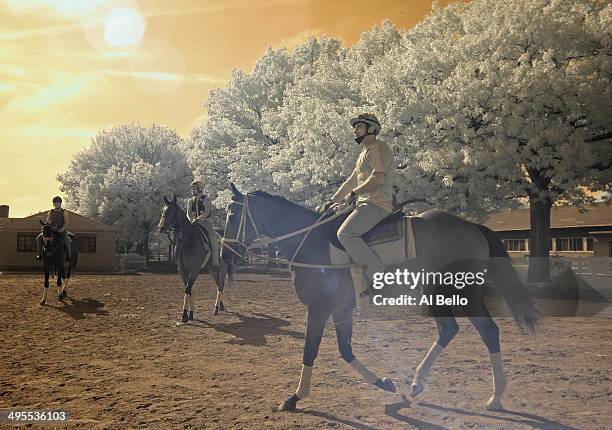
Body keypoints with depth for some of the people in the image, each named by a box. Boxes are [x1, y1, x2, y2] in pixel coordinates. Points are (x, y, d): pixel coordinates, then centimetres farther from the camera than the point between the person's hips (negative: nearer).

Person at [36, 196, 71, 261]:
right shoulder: (51, 212, 12)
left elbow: (66, 223, -4)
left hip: (61, 230, -4)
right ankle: (39, 254, -2)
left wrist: (62, 229, -20)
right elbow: (47, 222, 11)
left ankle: (69, 255, -22)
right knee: (39, 238, -13)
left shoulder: (64, 212, 3)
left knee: (66, 240, -33)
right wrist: (49, 222, -13)